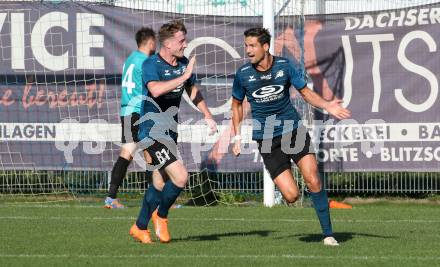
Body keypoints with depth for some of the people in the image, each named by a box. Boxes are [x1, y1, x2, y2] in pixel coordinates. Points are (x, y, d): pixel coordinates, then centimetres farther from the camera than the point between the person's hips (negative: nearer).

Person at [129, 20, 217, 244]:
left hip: (170, 131, 8)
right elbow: (156, 90, -37)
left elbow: (193, 92, 23)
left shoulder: (183, 63, 7)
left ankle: (140, 227, 29)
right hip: (152, 131, -8)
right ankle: (161, 216, 7)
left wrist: (208, 116, 20)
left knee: (160, 183, 15)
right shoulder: (151, 64, -17)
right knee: (180, 176, -18)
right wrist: (184, 76, -33)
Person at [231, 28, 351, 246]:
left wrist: (326, 105, -11)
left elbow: (306, 92, 7)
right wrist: (237, 137, 10)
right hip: (266, 139, -1)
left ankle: (328, 233, -2)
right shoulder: (243, 74, -4)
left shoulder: (284, 66, -4)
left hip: (294, 130, 1)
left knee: (313, 180, -14)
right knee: (291, 195, -11)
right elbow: (236, 105, 13)